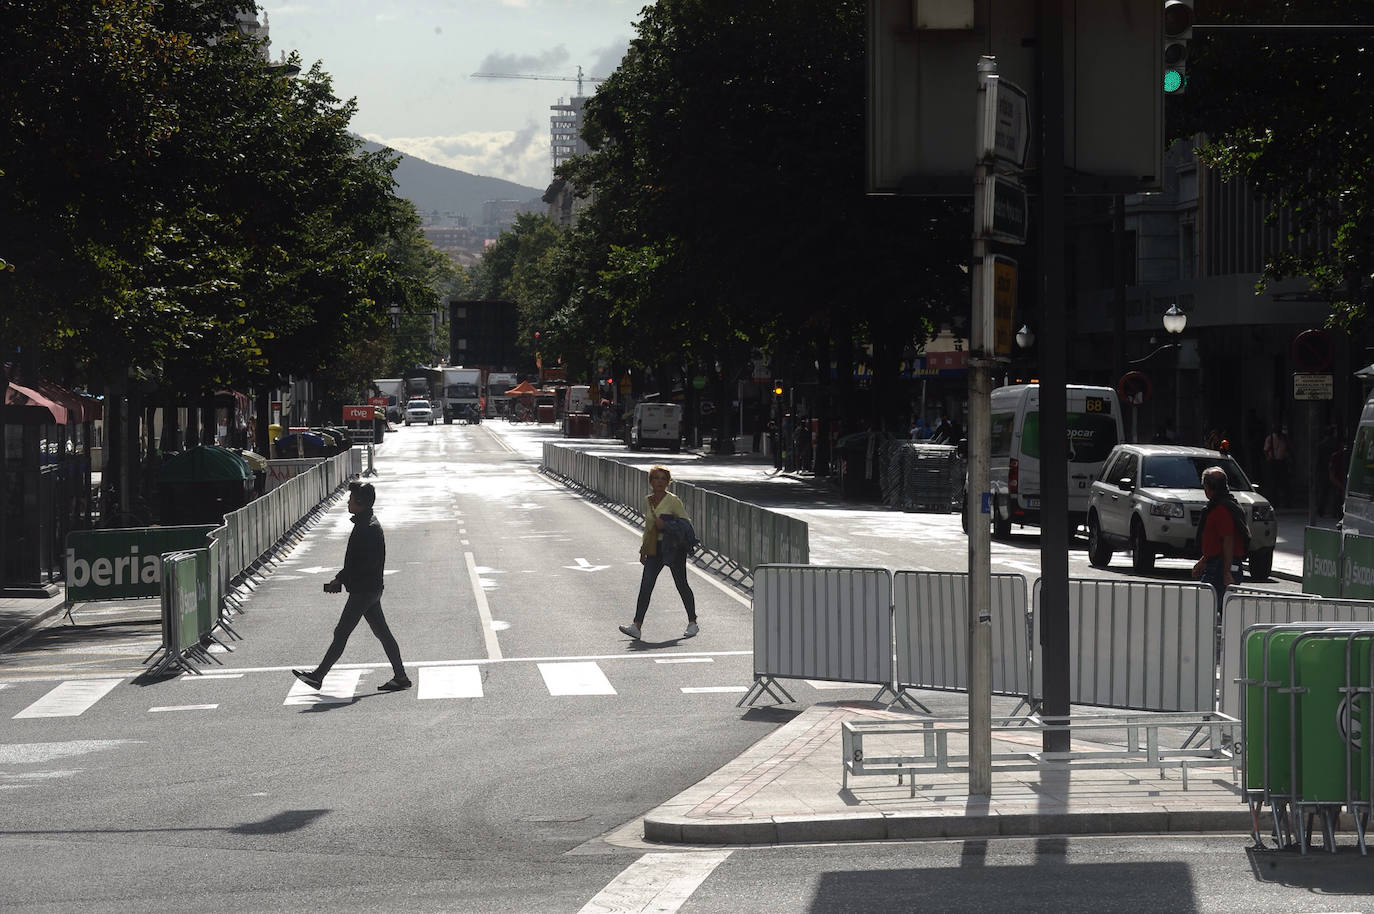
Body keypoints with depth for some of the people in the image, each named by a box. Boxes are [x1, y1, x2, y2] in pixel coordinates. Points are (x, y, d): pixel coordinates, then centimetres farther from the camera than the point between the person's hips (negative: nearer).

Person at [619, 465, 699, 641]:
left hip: (673, 546, -5)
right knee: (645, 585, -5)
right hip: (654, 548, 5)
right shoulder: (648, 500, 10)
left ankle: (693, 623, 19)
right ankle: (636, 626, -10)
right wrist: (643, 549, 18)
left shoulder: (673, 500, -8)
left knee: (681, 585, 4)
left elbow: (686, 522, -6)